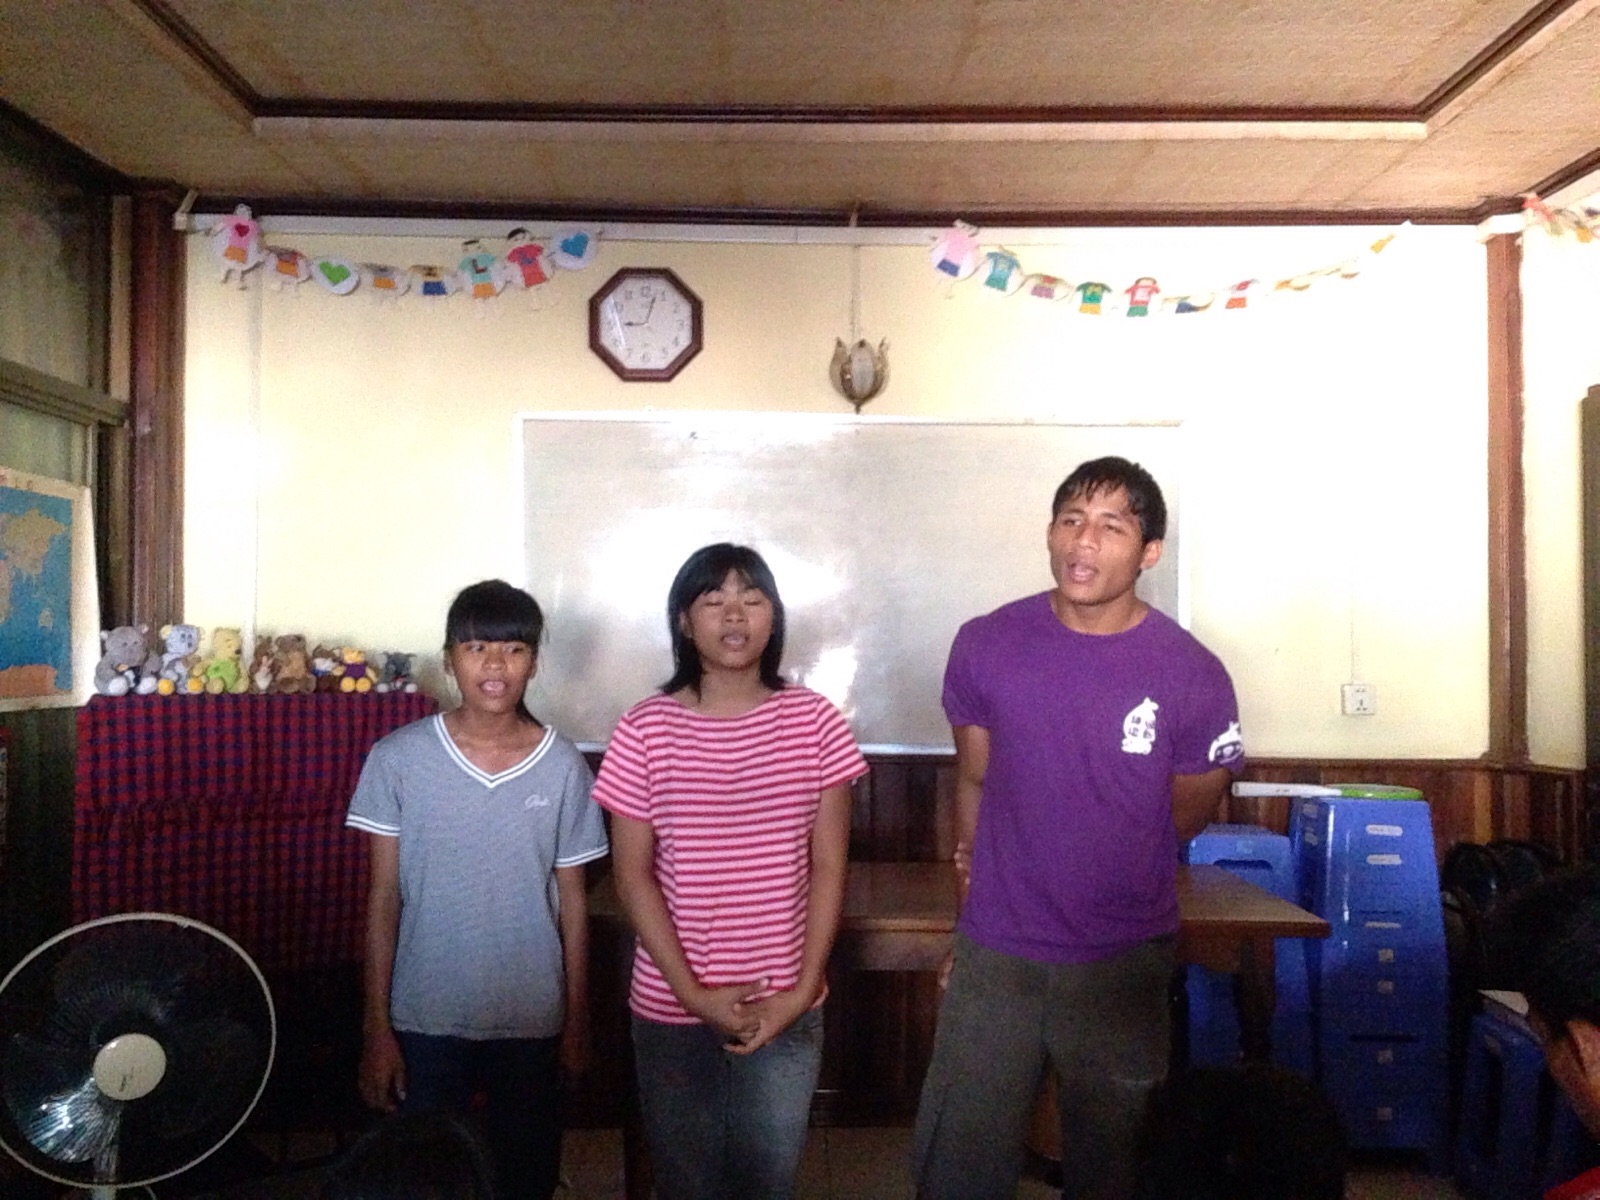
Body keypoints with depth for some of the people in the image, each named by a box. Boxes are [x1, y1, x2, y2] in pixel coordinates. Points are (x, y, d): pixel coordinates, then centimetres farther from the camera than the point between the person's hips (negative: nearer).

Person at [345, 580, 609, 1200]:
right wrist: (376, 1027, -4)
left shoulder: (563, 767, -7)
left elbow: (571, 902, 0)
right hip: (425, 1020, 0)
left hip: (531, 1021, 1)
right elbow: (383, 899, -4)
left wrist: (577, 1021, 4)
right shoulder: (398, 759, -9)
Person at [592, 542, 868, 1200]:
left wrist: (802, 991, -7)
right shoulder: (645, 729, -8)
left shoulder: (813, 721, -5)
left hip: (786, 1008, 1)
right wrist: (693, 993, -11)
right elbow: (633, 877, -6)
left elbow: (828, 867, -2)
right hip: (671, 1008, 0)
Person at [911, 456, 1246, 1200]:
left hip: (1123, 968, -1)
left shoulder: (1193, 677, -11)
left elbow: (1185, 816, 4)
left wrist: (1091, 877, 9)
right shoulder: (985, 645, -4)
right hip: (994, 958, 2)